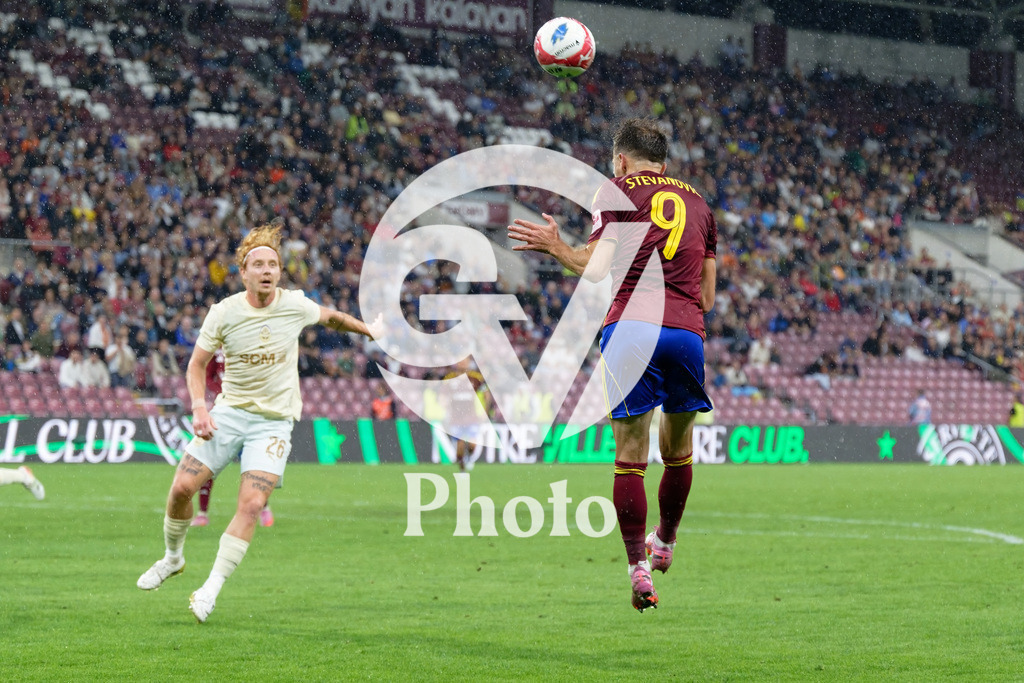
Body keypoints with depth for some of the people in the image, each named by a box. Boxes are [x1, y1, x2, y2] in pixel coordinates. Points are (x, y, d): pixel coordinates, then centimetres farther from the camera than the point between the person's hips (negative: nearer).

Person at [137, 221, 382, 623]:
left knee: (251, 505, -17)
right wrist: (199, 408, -14)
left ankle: (211, 589, -11)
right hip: (229, 412, 1)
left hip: (274, 421, -1)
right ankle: (173, 557, 20)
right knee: (182, 488, -9)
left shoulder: (295, 306, -6)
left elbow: (328, 316, 18)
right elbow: (197, 365, 2)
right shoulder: (224, 313, -7)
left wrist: (369, 330, 32)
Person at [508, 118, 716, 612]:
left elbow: (598, 270, -3)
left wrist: (554, 246, 10)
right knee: (677, 451, 20)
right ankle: (664, 543, 37)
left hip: (629, 326, -3)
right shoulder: (698, 203, 21)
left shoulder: (617, 191, 8)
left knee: (630, 458, -1)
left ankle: (639, 570, -5)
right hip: (687, 331, 3)